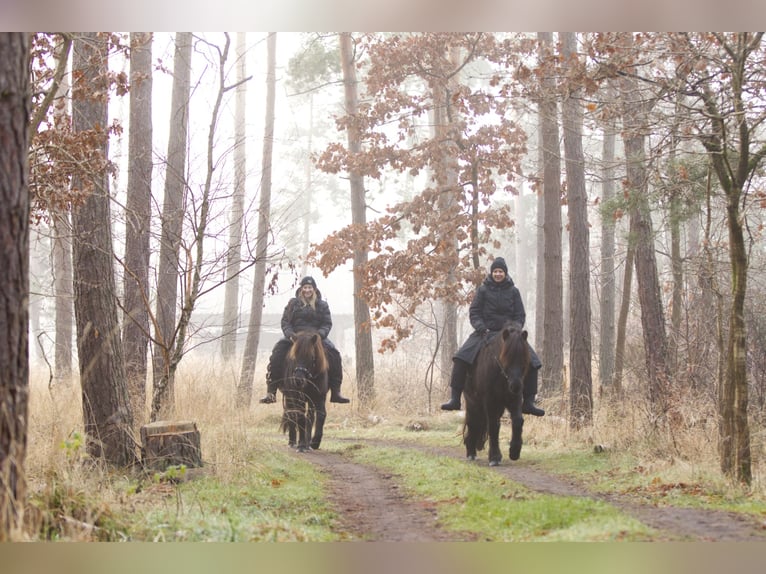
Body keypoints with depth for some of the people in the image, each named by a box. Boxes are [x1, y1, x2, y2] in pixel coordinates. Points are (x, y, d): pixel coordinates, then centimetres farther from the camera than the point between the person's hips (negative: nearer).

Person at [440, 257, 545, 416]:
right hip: (485, 332, -1)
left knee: (531, 361, -13)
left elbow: (520, 315, 7)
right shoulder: (483, 290, 4)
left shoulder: (513, 291, 7)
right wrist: (481, 328, -15)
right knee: (461, 358, -22)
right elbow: (474, 312, 2)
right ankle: (455, 398, -18)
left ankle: (528, 401, -4)